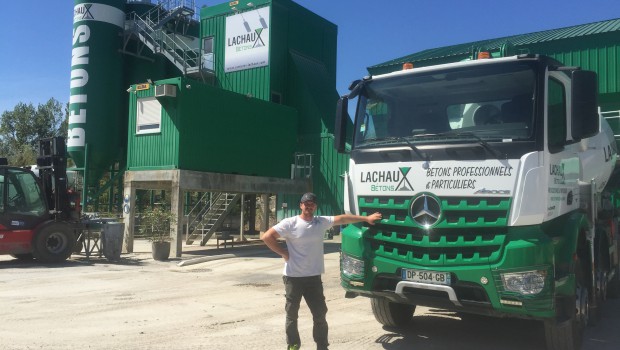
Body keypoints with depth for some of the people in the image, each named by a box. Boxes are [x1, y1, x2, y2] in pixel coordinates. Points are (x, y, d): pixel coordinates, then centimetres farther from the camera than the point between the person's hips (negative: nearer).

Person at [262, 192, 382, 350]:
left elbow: (343, 218, 8)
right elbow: (267, 237, -13)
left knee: (320, 313, 8)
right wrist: (283, 252, -12)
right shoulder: (290, 223, -10)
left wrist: (366, 218, 10)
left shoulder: (322, 222, 3)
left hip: (314, 277, 4)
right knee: (292, 314, 9)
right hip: (293, 277, -3)